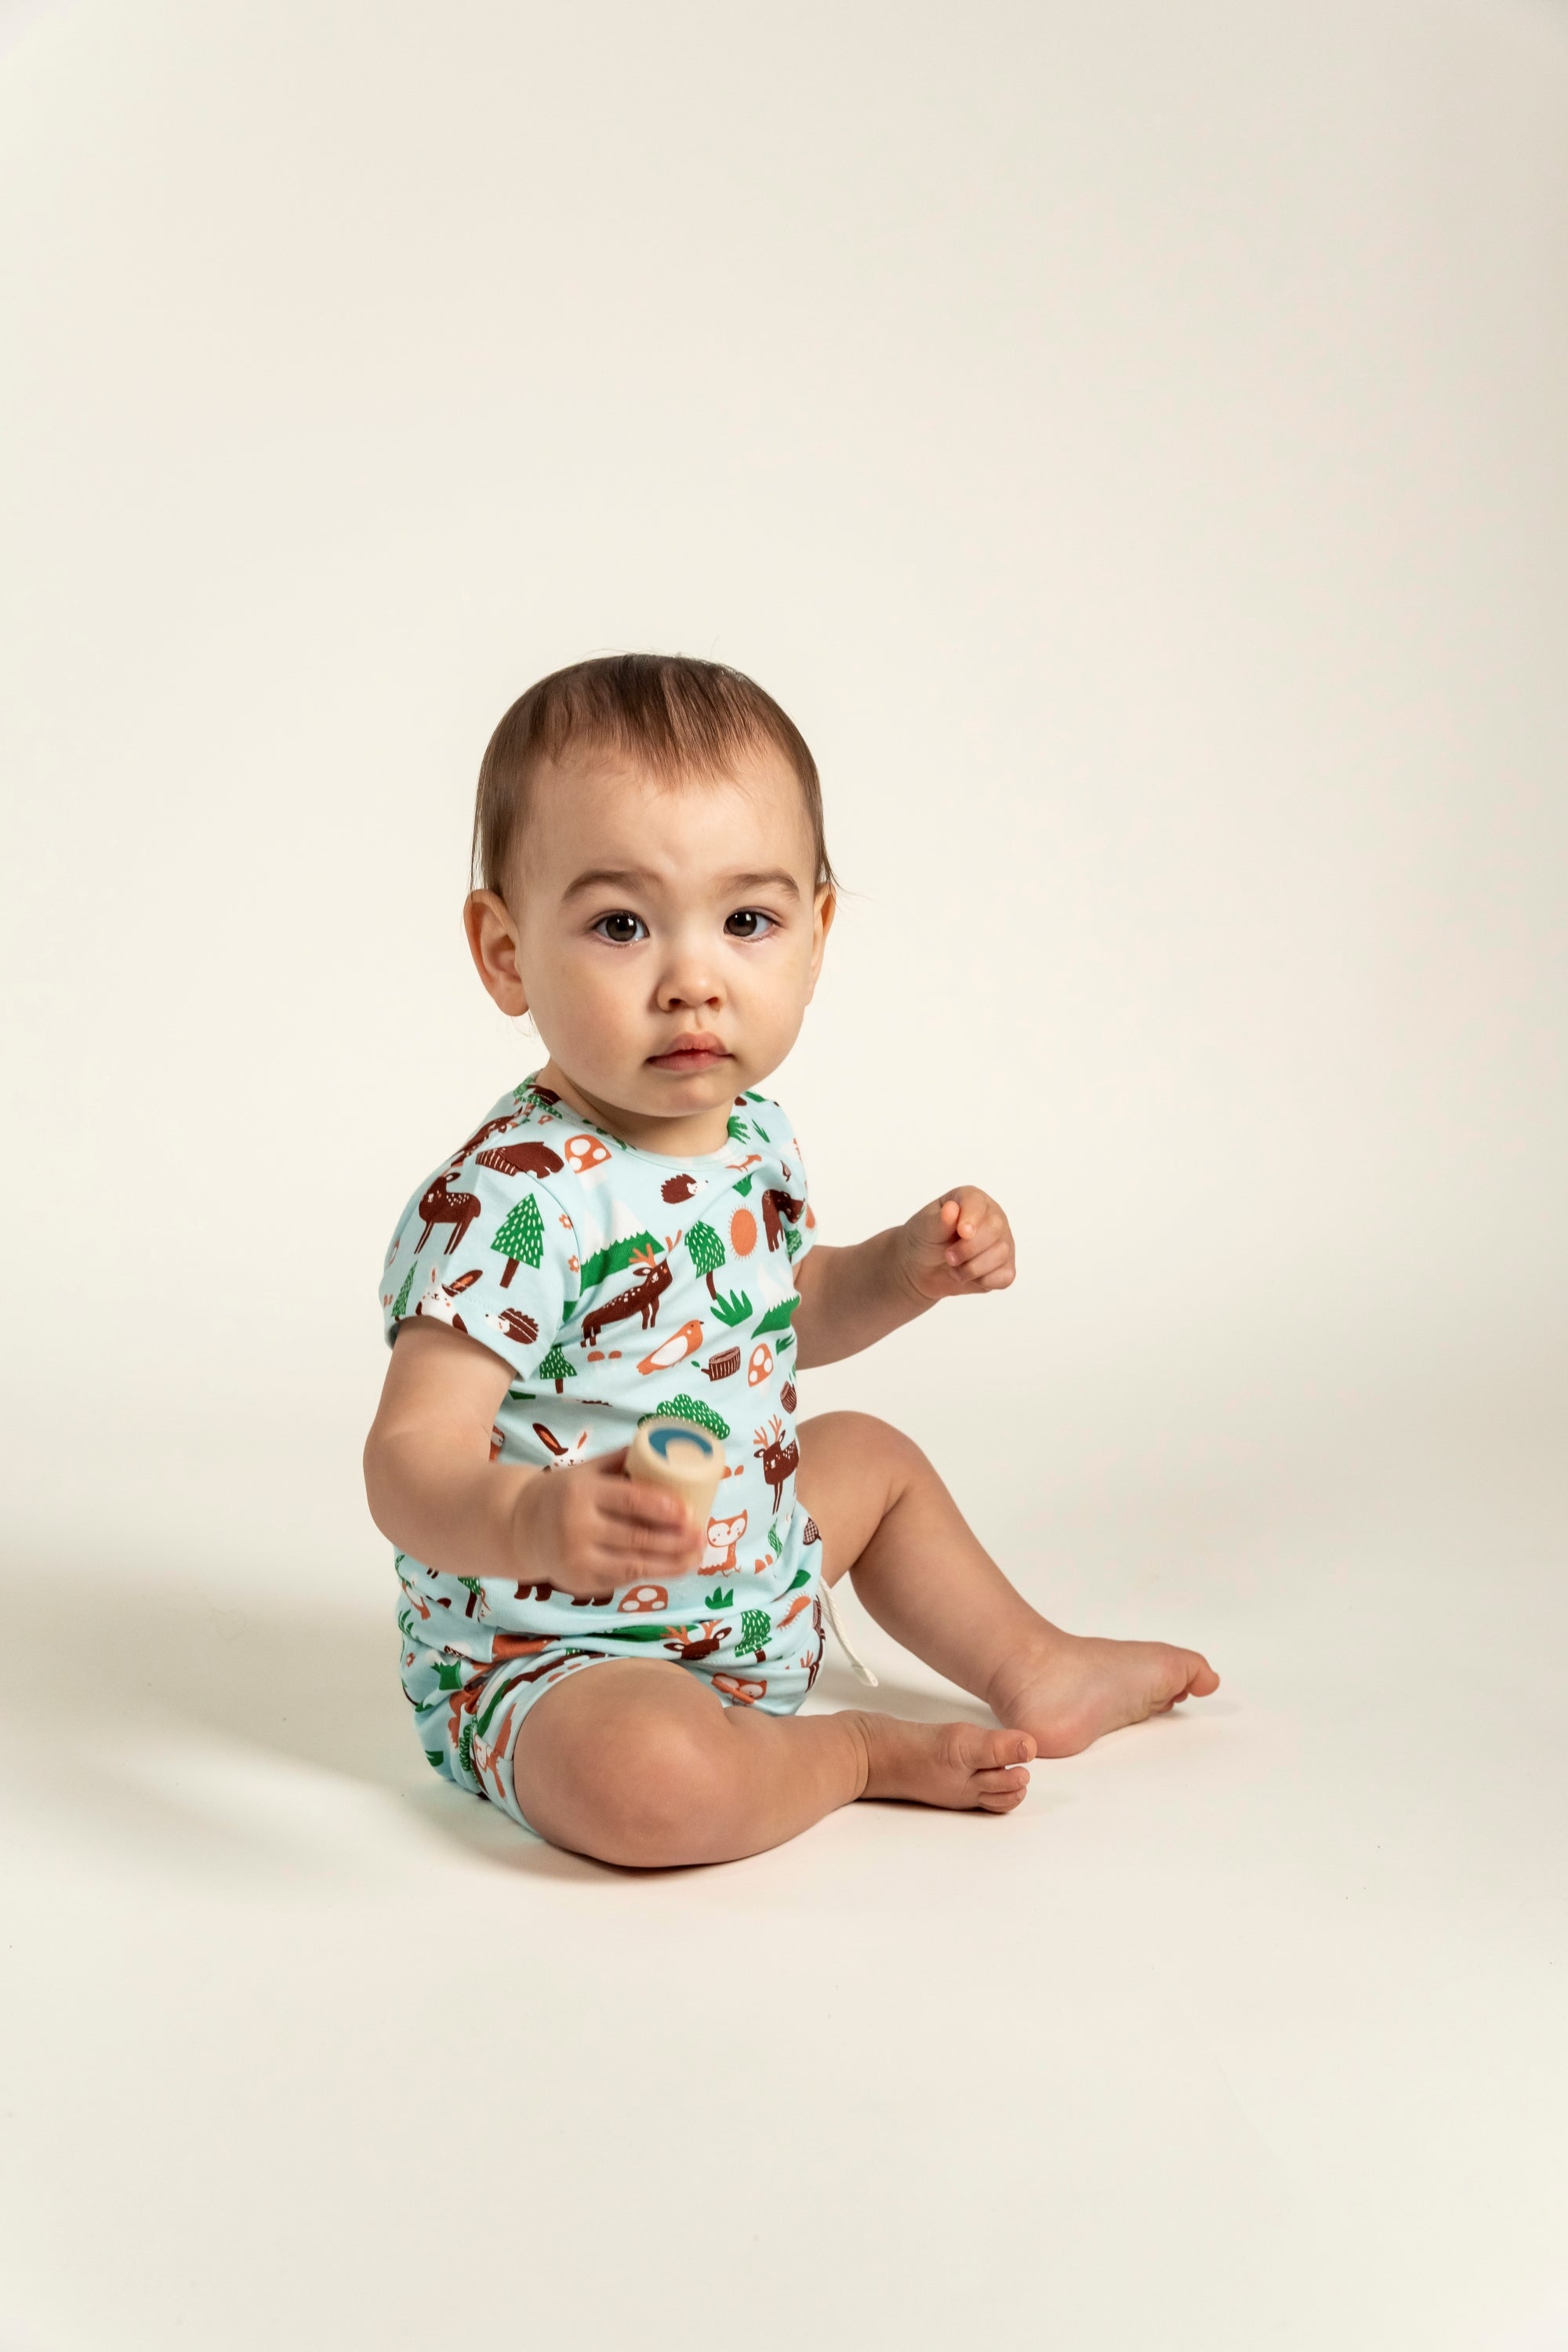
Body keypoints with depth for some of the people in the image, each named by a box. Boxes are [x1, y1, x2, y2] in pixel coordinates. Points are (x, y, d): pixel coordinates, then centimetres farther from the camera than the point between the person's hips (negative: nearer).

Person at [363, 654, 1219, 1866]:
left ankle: (1036, 1671, 48)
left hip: (746, 1600, 9)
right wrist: (528, 1522, -55)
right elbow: (411, 1459, -34)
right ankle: (857, 1750, -4)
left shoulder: (752, 1138, -1)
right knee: (648, 1775, -36)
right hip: (548, 1659, -8)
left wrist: (908, 1267, 1)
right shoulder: (511, 1202, -29)